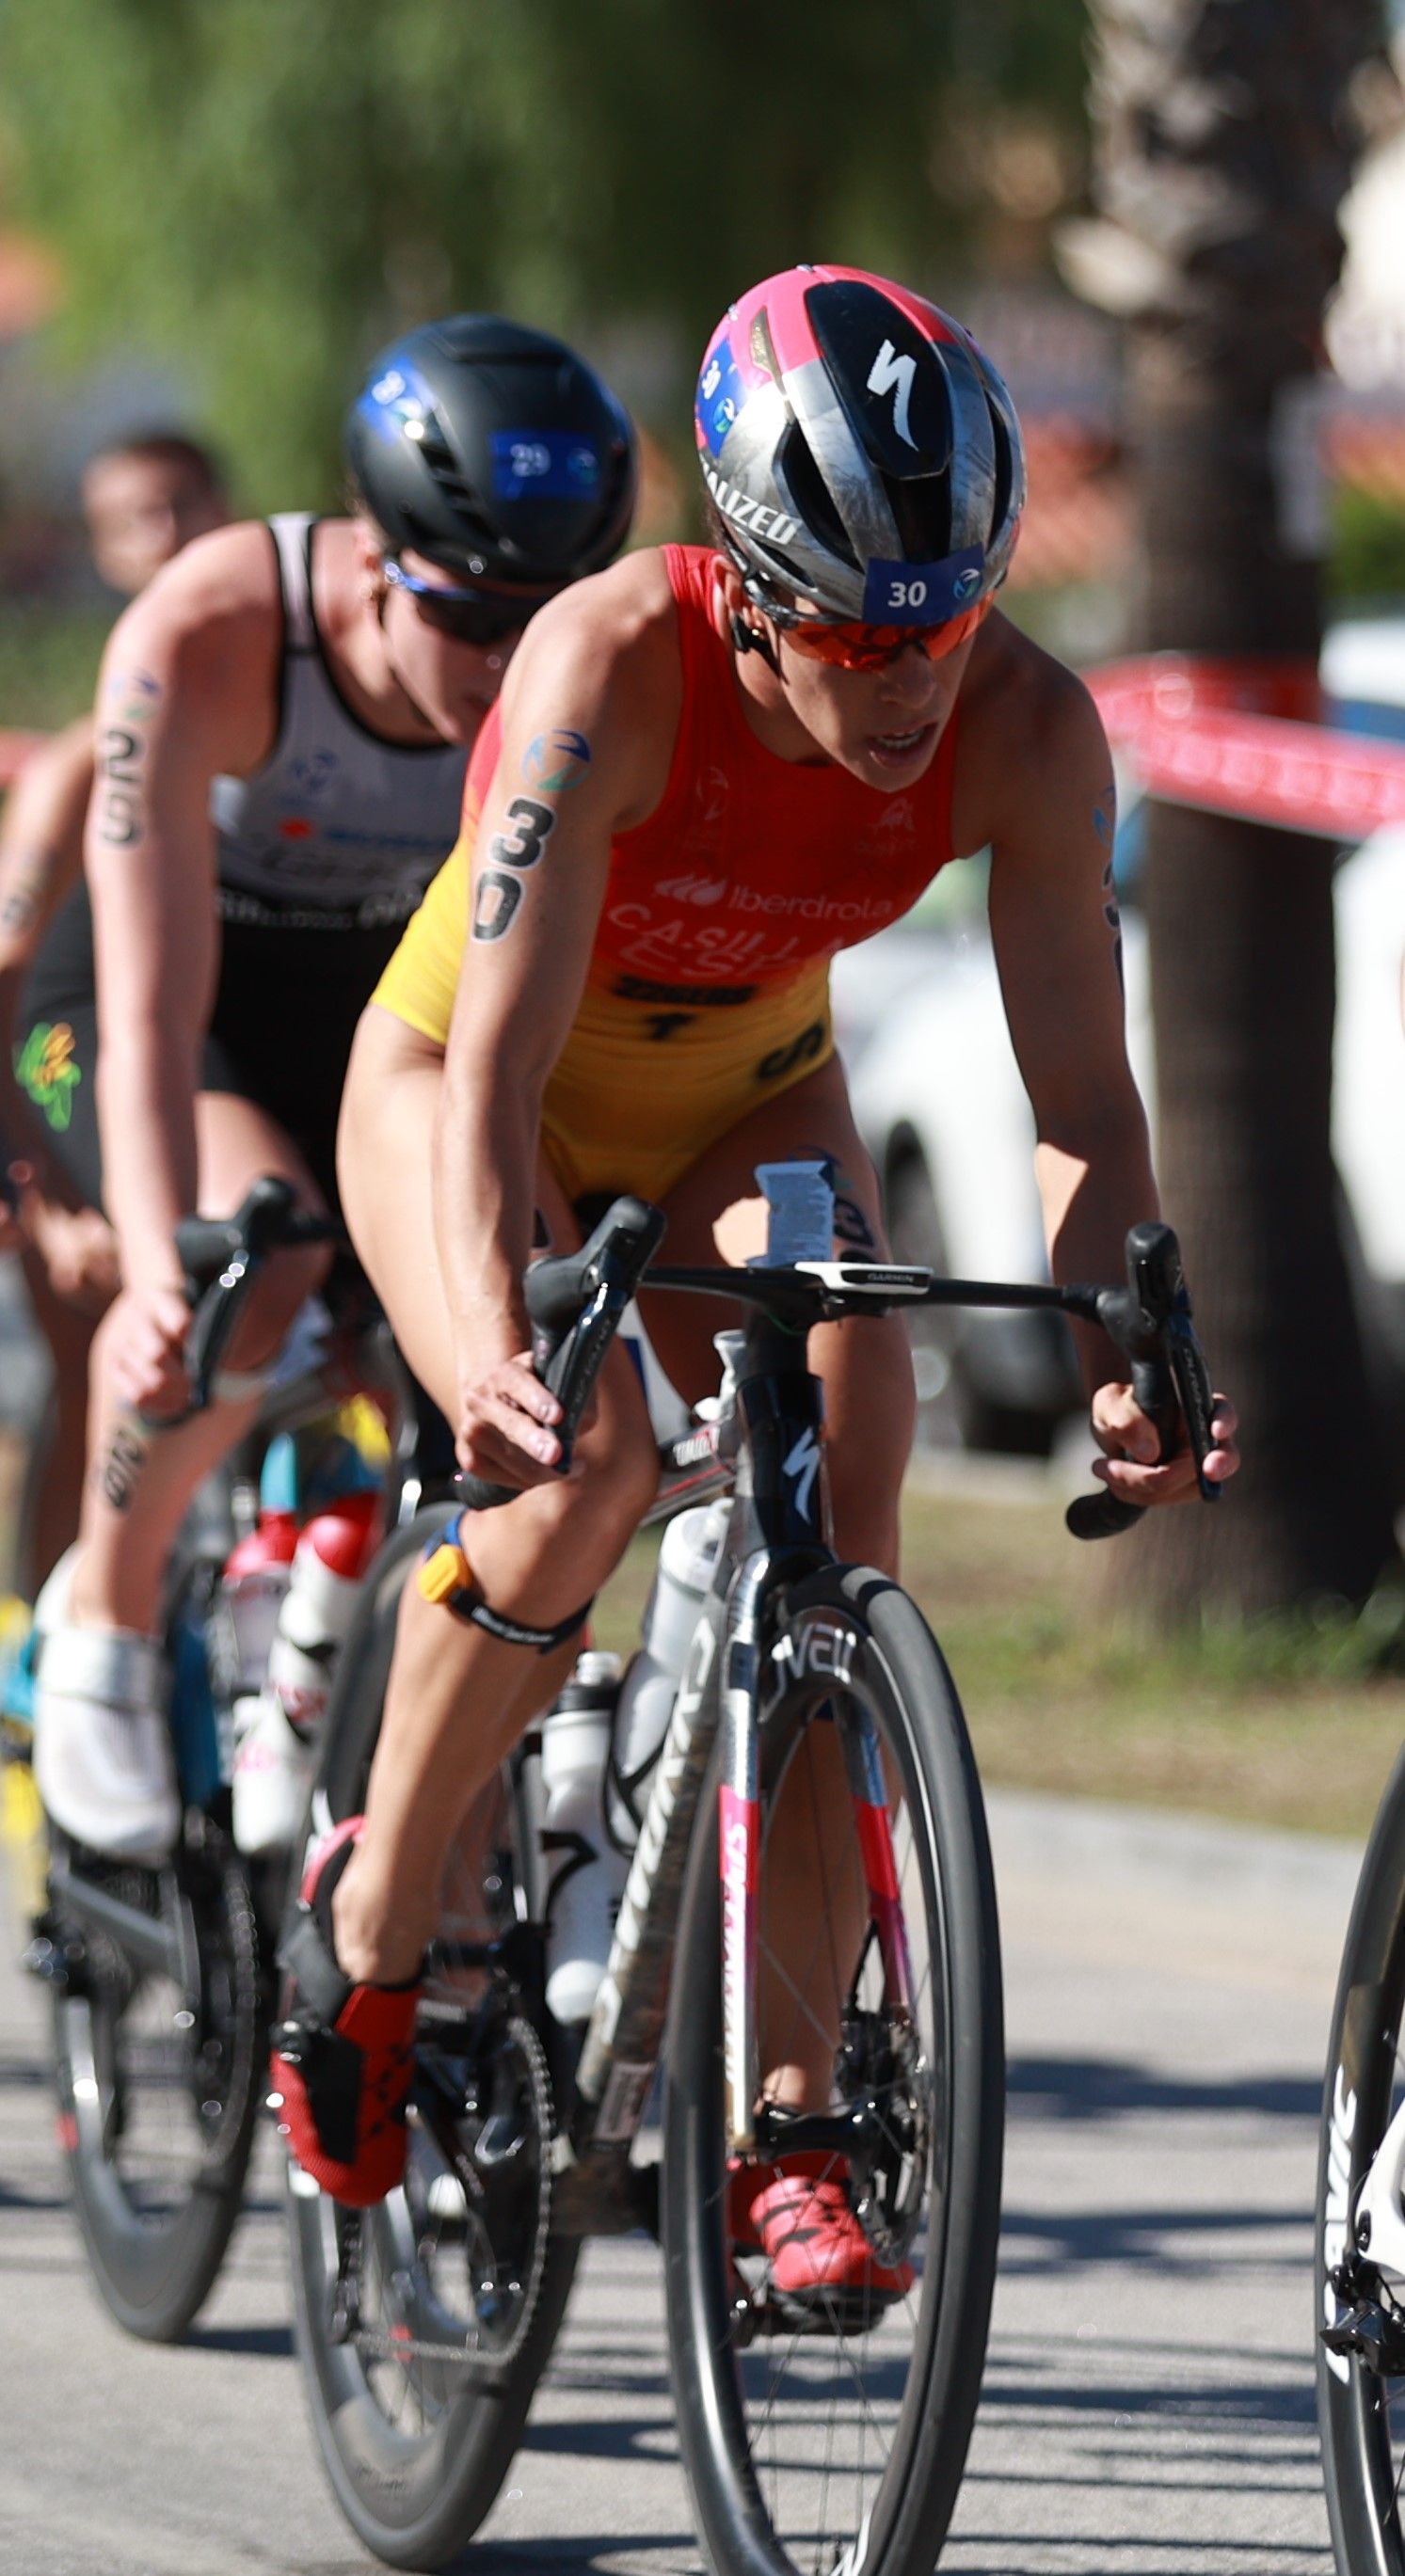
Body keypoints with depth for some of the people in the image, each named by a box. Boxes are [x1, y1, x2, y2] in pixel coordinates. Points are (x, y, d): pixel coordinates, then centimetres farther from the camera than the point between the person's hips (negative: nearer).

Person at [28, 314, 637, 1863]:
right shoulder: (208, 638, -34)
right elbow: (154, 1010, -40)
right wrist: (162, 1268, -54)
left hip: (404, 1005, 4)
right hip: (207, 998, -4)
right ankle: (108, 1609, -8)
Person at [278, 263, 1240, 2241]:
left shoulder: (1026, 728, -26)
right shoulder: (616, 666, -36)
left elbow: (1082, 1099, -22)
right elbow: (495, 1073, -39)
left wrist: (1121, 1367, -39)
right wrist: (501, 1343, -55)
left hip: (744, 1098, 3)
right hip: (476, 1084, -3)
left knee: (840, 1493, -19)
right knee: (585, 1467, -29)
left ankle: (793, 2120, -12)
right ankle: (375, 1915, -5)